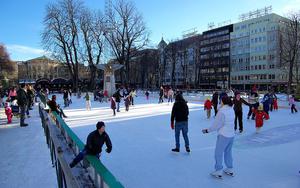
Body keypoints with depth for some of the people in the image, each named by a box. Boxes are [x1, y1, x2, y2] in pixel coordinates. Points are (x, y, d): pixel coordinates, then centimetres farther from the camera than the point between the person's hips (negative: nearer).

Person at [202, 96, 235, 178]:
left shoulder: (221, 111, -20)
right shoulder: (231, 110, 3)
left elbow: (216, 124, -17)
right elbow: (227, 122, 6)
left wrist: (207, 130, -6)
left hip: (223, 135, -8)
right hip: (231, 135, 8)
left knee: (218, 153, 5)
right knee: (228, 152, 21)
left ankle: (218, 172, 13)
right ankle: (230, 169, 33)